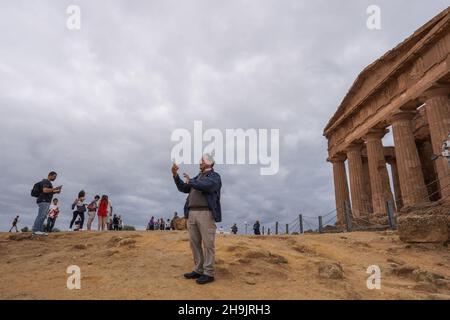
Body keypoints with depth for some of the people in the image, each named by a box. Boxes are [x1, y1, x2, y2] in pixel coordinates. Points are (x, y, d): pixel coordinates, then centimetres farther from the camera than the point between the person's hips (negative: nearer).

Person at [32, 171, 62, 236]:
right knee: (41, 216, -15)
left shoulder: (47, 182, 25)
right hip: (43, 201, -10)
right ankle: (35, 230, -17)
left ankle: (40, 231, 1)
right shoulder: (46, 181, -8)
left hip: (45, 202, 10)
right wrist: (54, 188, -15)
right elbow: (45, 190, -23)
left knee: (43, 217, 4)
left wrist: (55, 192, 12)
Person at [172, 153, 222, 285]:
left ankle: (208, 274, 4)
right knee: (195, 243, 9)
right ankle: (199, 270, 20)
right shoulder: (198, 177, 24)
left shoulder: (215, 176, -1)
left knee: (207, 244, -3)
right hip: (192, 214, 8)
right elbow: (183, 188, 17)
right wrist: (175, 175, 5)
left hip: (206, 214, -8)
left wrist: (189, 181, -7)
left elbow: (205, 186, -21)